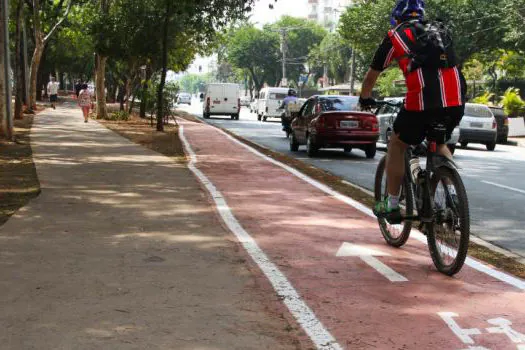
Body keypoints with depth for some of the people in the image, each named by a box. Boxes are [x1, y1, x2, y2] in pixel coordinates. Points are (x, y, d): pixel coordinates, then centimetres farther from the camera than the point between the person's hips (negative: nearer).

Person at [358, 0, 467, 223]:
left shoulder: (395, 36, 15)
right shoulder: (441, 32, 26)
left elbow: (371, 76, 25)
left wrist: (365, 99, 44)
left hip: (423, 103, -4)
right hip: (456, 103, 4)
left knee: (397, 145, 19)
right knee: (439, 144, 31)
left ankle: (392, 206, 20)